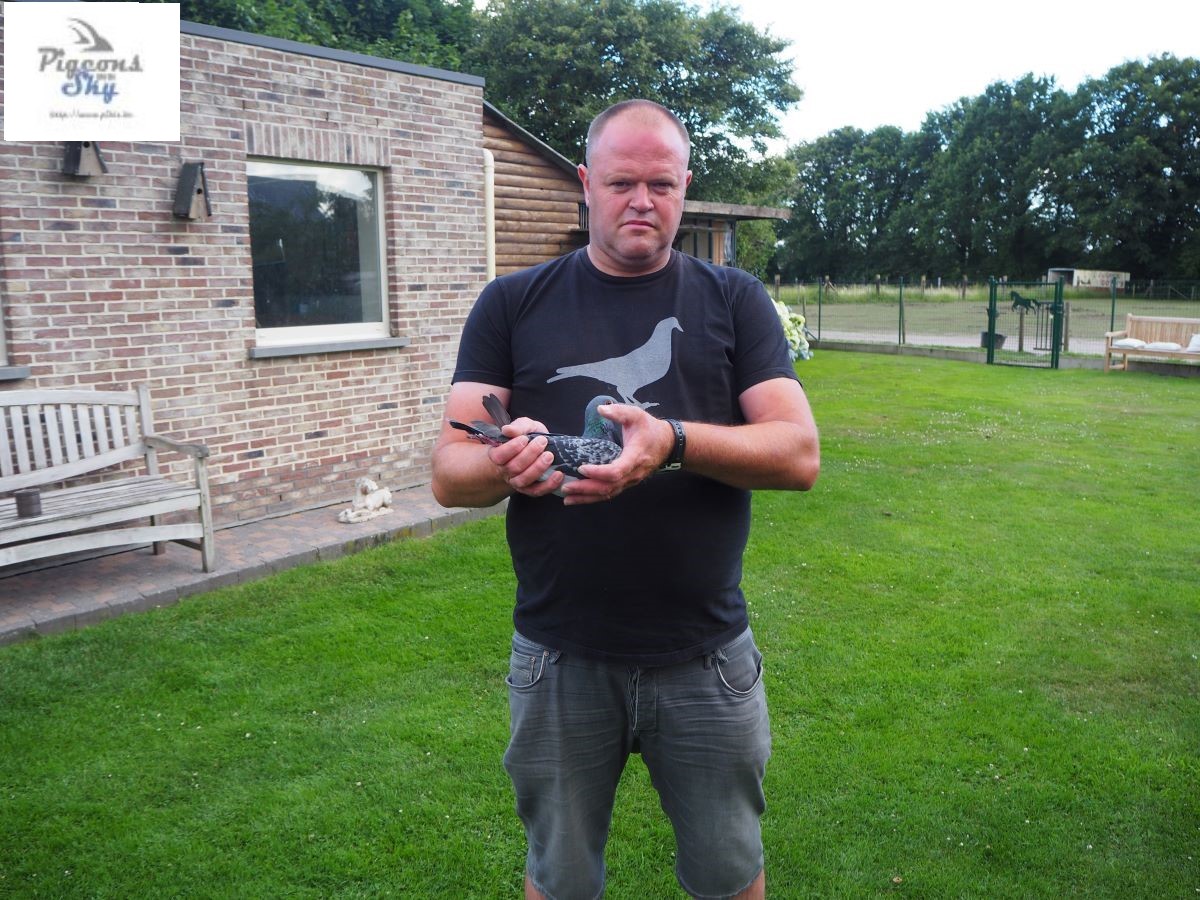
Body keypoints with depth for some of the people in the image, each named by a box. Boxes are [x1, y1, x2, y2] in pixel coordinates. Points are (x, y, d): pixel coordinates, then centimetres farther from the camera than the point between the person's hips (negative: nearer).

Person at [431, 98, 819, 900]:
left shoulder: (734, 301, 3)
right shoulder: (512, 306, 2)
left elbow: (799, 454, -7)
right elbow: (449, 473, -3)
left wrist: (674, 441, -25)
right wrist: (503, 463, -26)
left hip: (707, 657, 0)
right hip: (560, 660, 1)